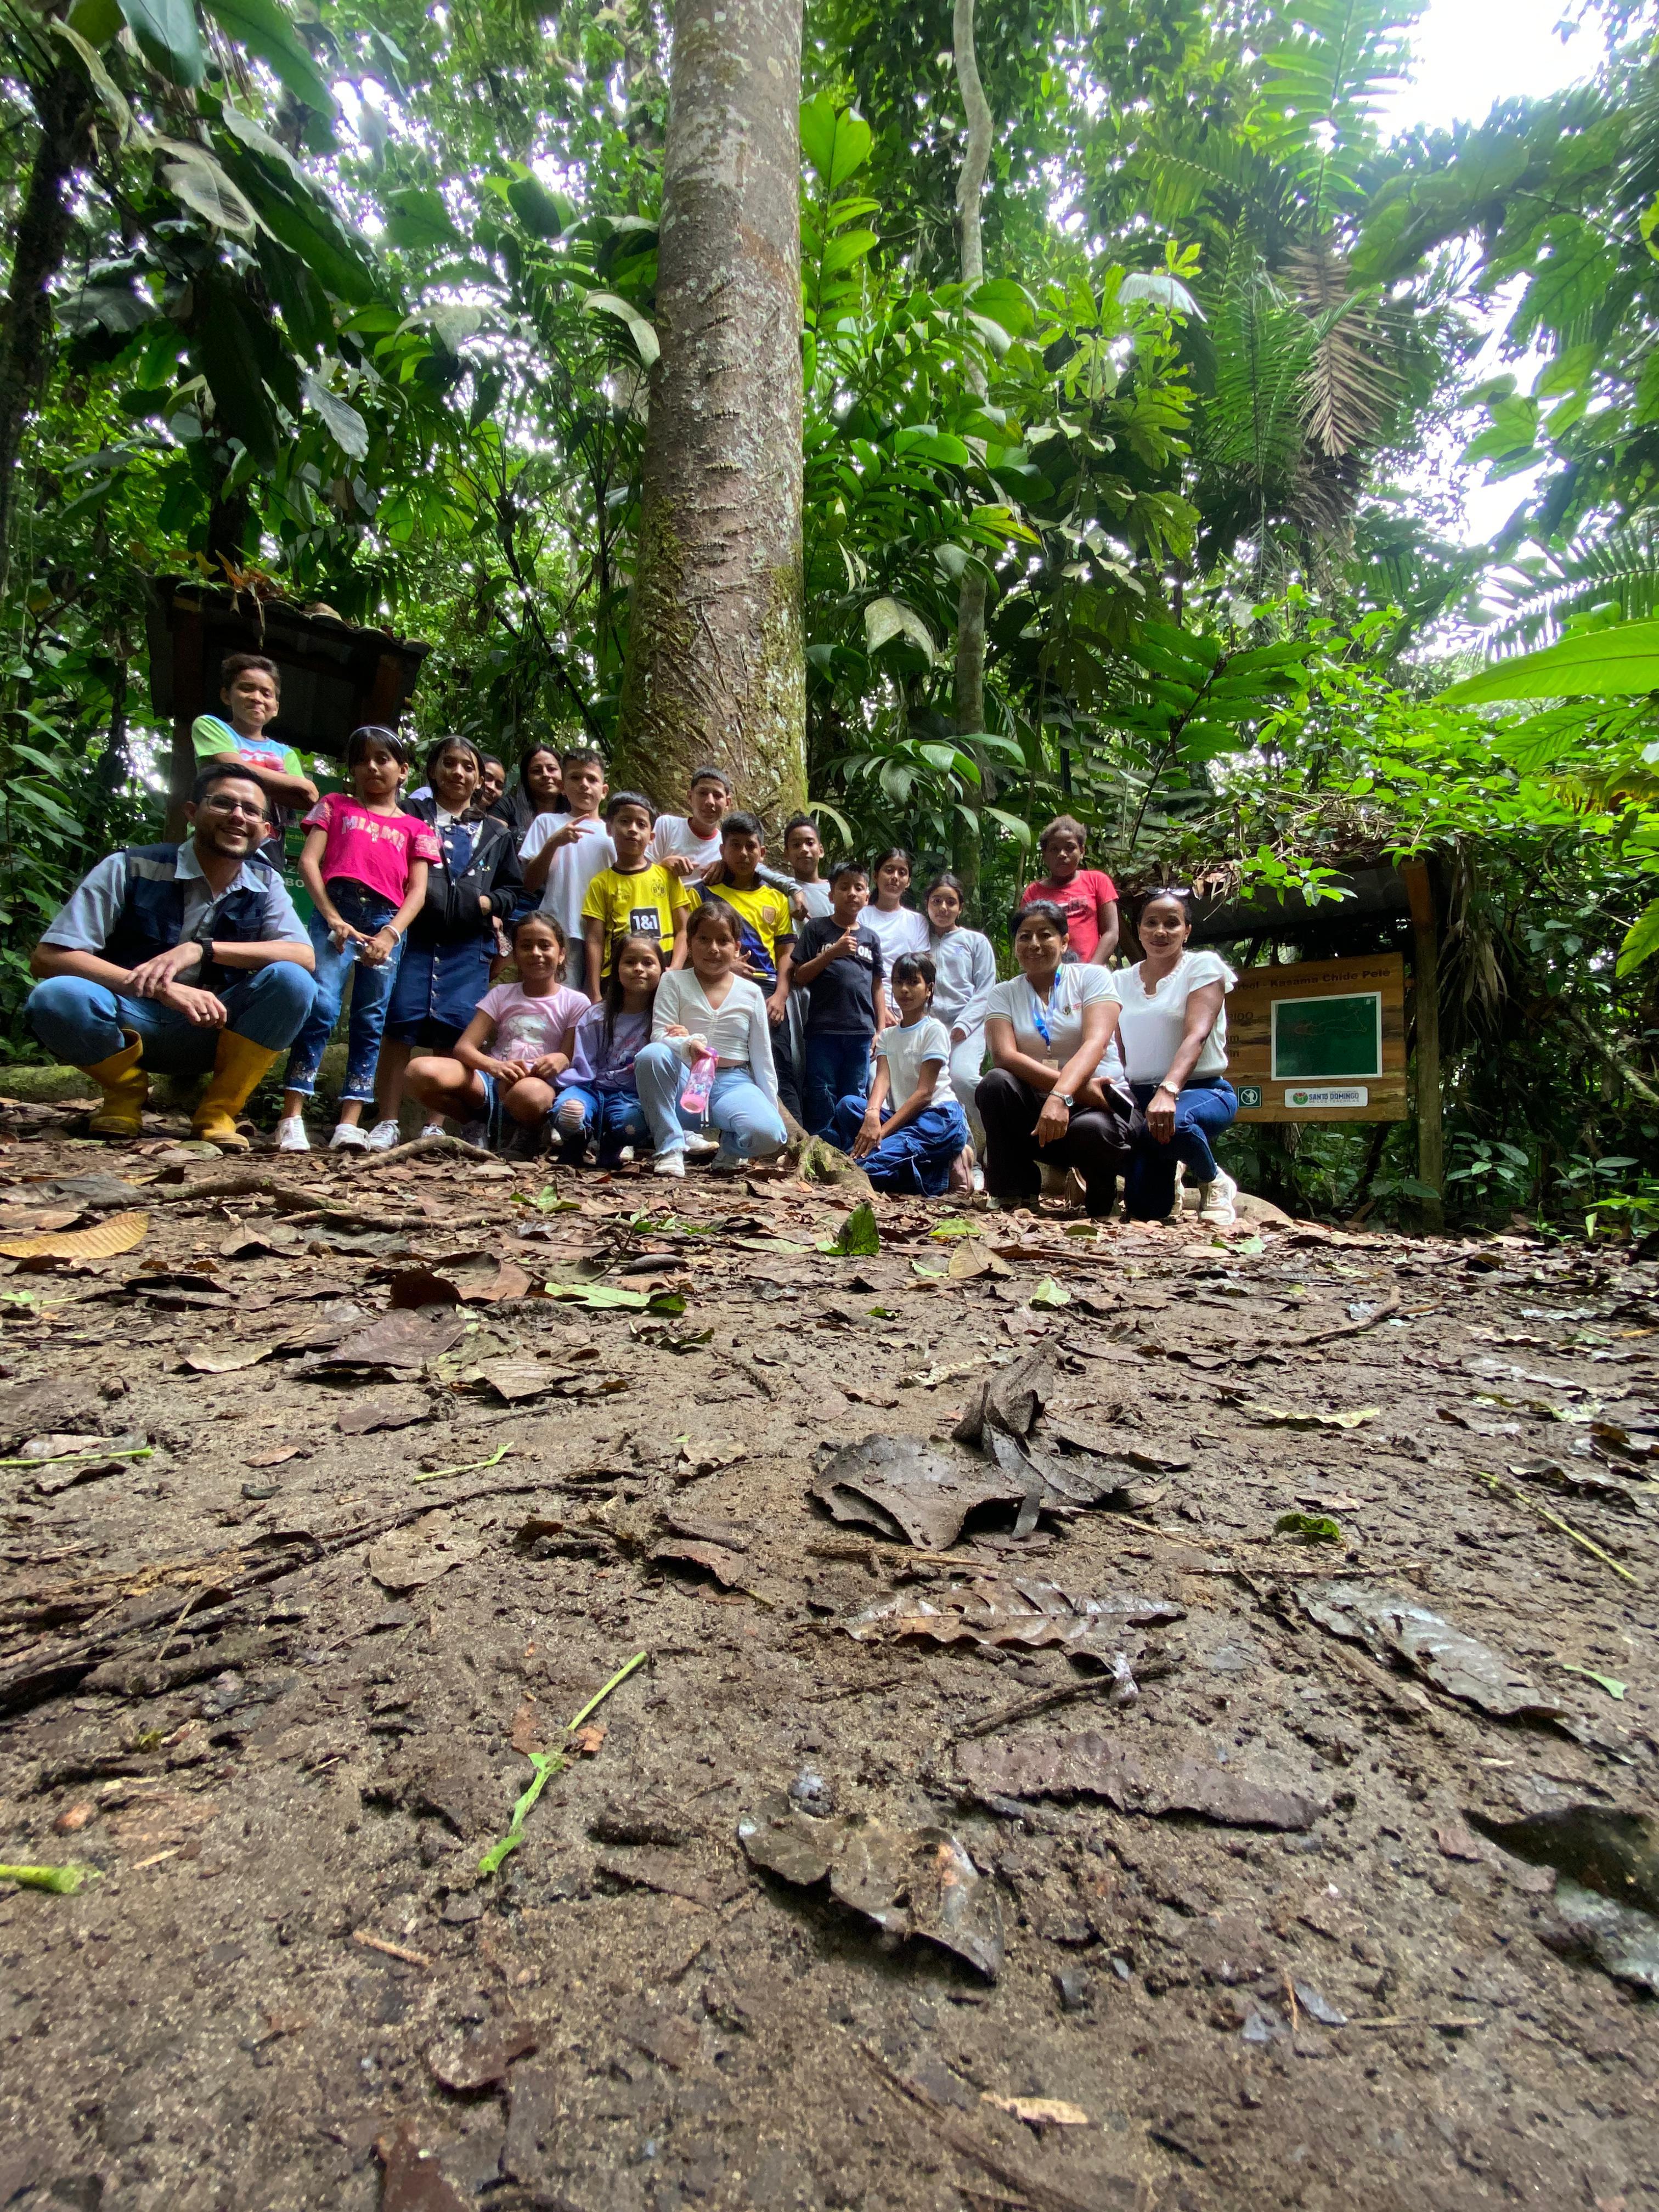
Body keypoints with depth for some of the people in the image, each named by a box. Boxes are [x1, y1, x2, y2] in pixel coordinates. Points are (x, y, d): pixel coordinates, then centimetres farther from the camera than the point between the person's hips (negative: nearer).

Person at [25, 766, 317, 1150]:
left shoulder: (265, 884, -1)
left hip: (209, 1031, 2)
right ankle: (127, 1091, -1)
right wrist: (162, 988, -31)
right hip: (130, 1026, -1)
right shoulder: (129, 869, -10)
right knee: (56, 997, -33)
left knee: (291, 981, -25)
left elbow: (304, 957, -16)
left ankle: (218, 1110, -9)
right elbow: (47, 958, -17)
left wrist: (201, 949, -29)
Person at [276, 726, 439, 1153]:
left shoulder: (415, 828, 18)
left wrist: (390, 934, -11)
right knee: (321, 1007, -15)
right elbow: (308, 862, 6)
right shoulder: (336, 805, 18)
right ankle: (291, 1119, -14)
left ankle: (349, 1125, -2)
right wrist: (333, 919, -9)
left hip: (386, 922, 2)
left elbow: (417, 891, 7)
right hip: (335, 911, -1)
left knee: (370, 1022, -2)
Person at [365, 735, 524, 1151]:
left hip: (470, 946, 2)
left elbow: (513, 889, 20)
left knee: (453, 1033, -4)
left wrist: (488, 904, 2)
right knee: (399, 1025, -9)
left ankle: (436, 1126, 1)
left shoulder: (496, 833, 22)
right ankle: (387, 1123, -5)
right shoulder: (410, 815, 15)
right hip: (414, 935, -2)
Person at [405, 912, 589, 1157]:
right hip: (492, 1080, 3)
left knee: (527, 1093, -42)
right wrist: (494, 1066, -23)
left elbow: (571, 1059, 1)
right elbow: (463, 1047, 0)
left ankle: (524, 1136, -5)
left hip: (540, 1085, -3)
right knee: (420, 1071, -26)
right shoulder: (502, 994, 12)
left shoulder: (575, 1003, 7)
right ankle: (479, 1129, 0)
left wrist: (560, 1061, -25)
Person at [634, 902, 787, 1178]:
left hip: (733, 1082, 0)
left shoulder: (750, 993, 6)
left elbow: (762, 1057, 9)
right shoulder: (674, 982, 3)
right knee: (651, 1055, -34)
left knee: (768, 1134, -32)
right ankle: (670, 1148, -21)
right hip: (685, 1081, 0)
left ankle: (730, 1148, 6)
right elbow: (659, 1035, -10)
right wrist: (688, 1044, -33)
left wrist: (773, 1111, 6)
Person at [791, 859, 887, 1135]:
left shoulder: (871, 938, 14)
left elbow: (877, 987, 14)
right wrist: (834, 952, -11)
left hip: (861, 1031, 3)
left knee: (855, 1097, 7)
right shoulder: (816, 930, 5)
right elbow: (800, 976, -1)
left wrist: (882, 1029, 8)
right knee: (821, 1095, -1)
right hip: (823, 1029, -3)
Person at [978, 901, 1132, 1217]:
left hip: (1097, 1106, -1)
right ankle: (1014, 1194, -12)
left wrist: (1062, 1096, -36)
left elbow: (1095, 1043, -17)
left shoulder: (1092, 978, 1)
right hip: (1034, 1107, 2)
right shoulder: (1002, 994, 6)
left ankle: (1100, 1207, 0)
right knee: (995, 1083, -27)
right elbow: (1004, 1055, -12)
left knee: (1092, 1130, -35)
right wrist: (1077, 1088, -25)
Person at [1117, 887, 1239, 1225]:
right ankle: (1169, 1172, 30)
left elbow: (1196, 1035, -18)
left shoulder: (1204, 966, -2)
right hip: (1140, 1095, 4)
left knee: (1174, 1123, -41)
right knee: (1145, 1208, -8)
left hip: (1202, 1090, -4)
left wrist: (1168, 1091, -35)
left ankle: (1214, 1182, -7)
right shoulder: (1121, 981, 11)